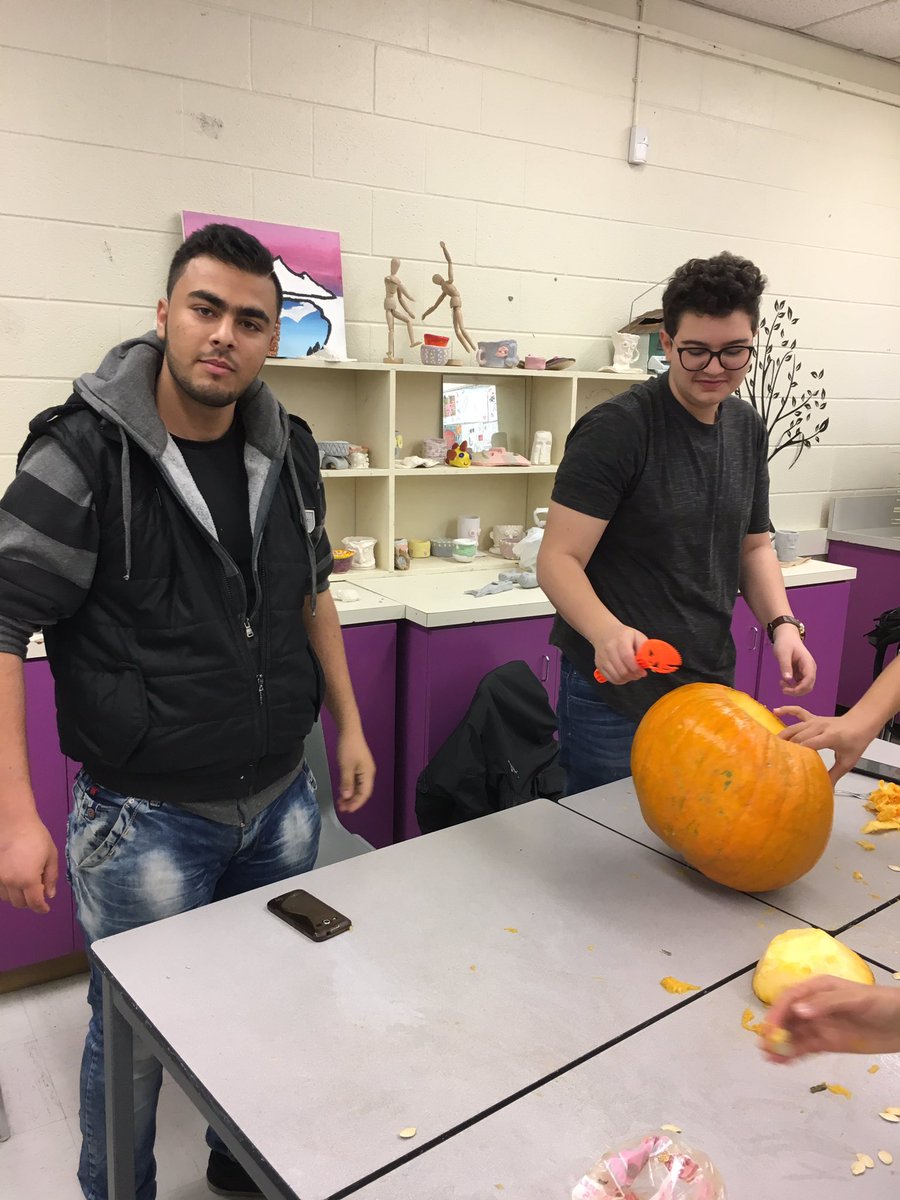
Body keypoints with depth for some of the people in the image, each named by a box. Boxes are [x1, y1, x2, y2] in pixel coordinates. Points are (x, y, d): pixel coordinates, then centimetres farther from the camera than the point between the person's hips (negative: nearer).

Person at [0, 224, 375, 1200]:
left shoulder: (288, 449, 1)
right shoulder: (84, 451, -15)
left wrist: (348, 725, 12)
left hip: (282, 799, 6)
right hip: (147, 817, -5)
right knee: (134, 1038, 13)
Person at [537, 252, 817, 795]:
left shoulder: (748, 428, 6)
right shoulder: (615, 429, -16)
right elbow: (558, 560, -19)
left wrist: (782, 622, -2)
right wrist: (607, 632, -37)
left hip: (712, 685, 7)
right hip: (617, 697, -6)